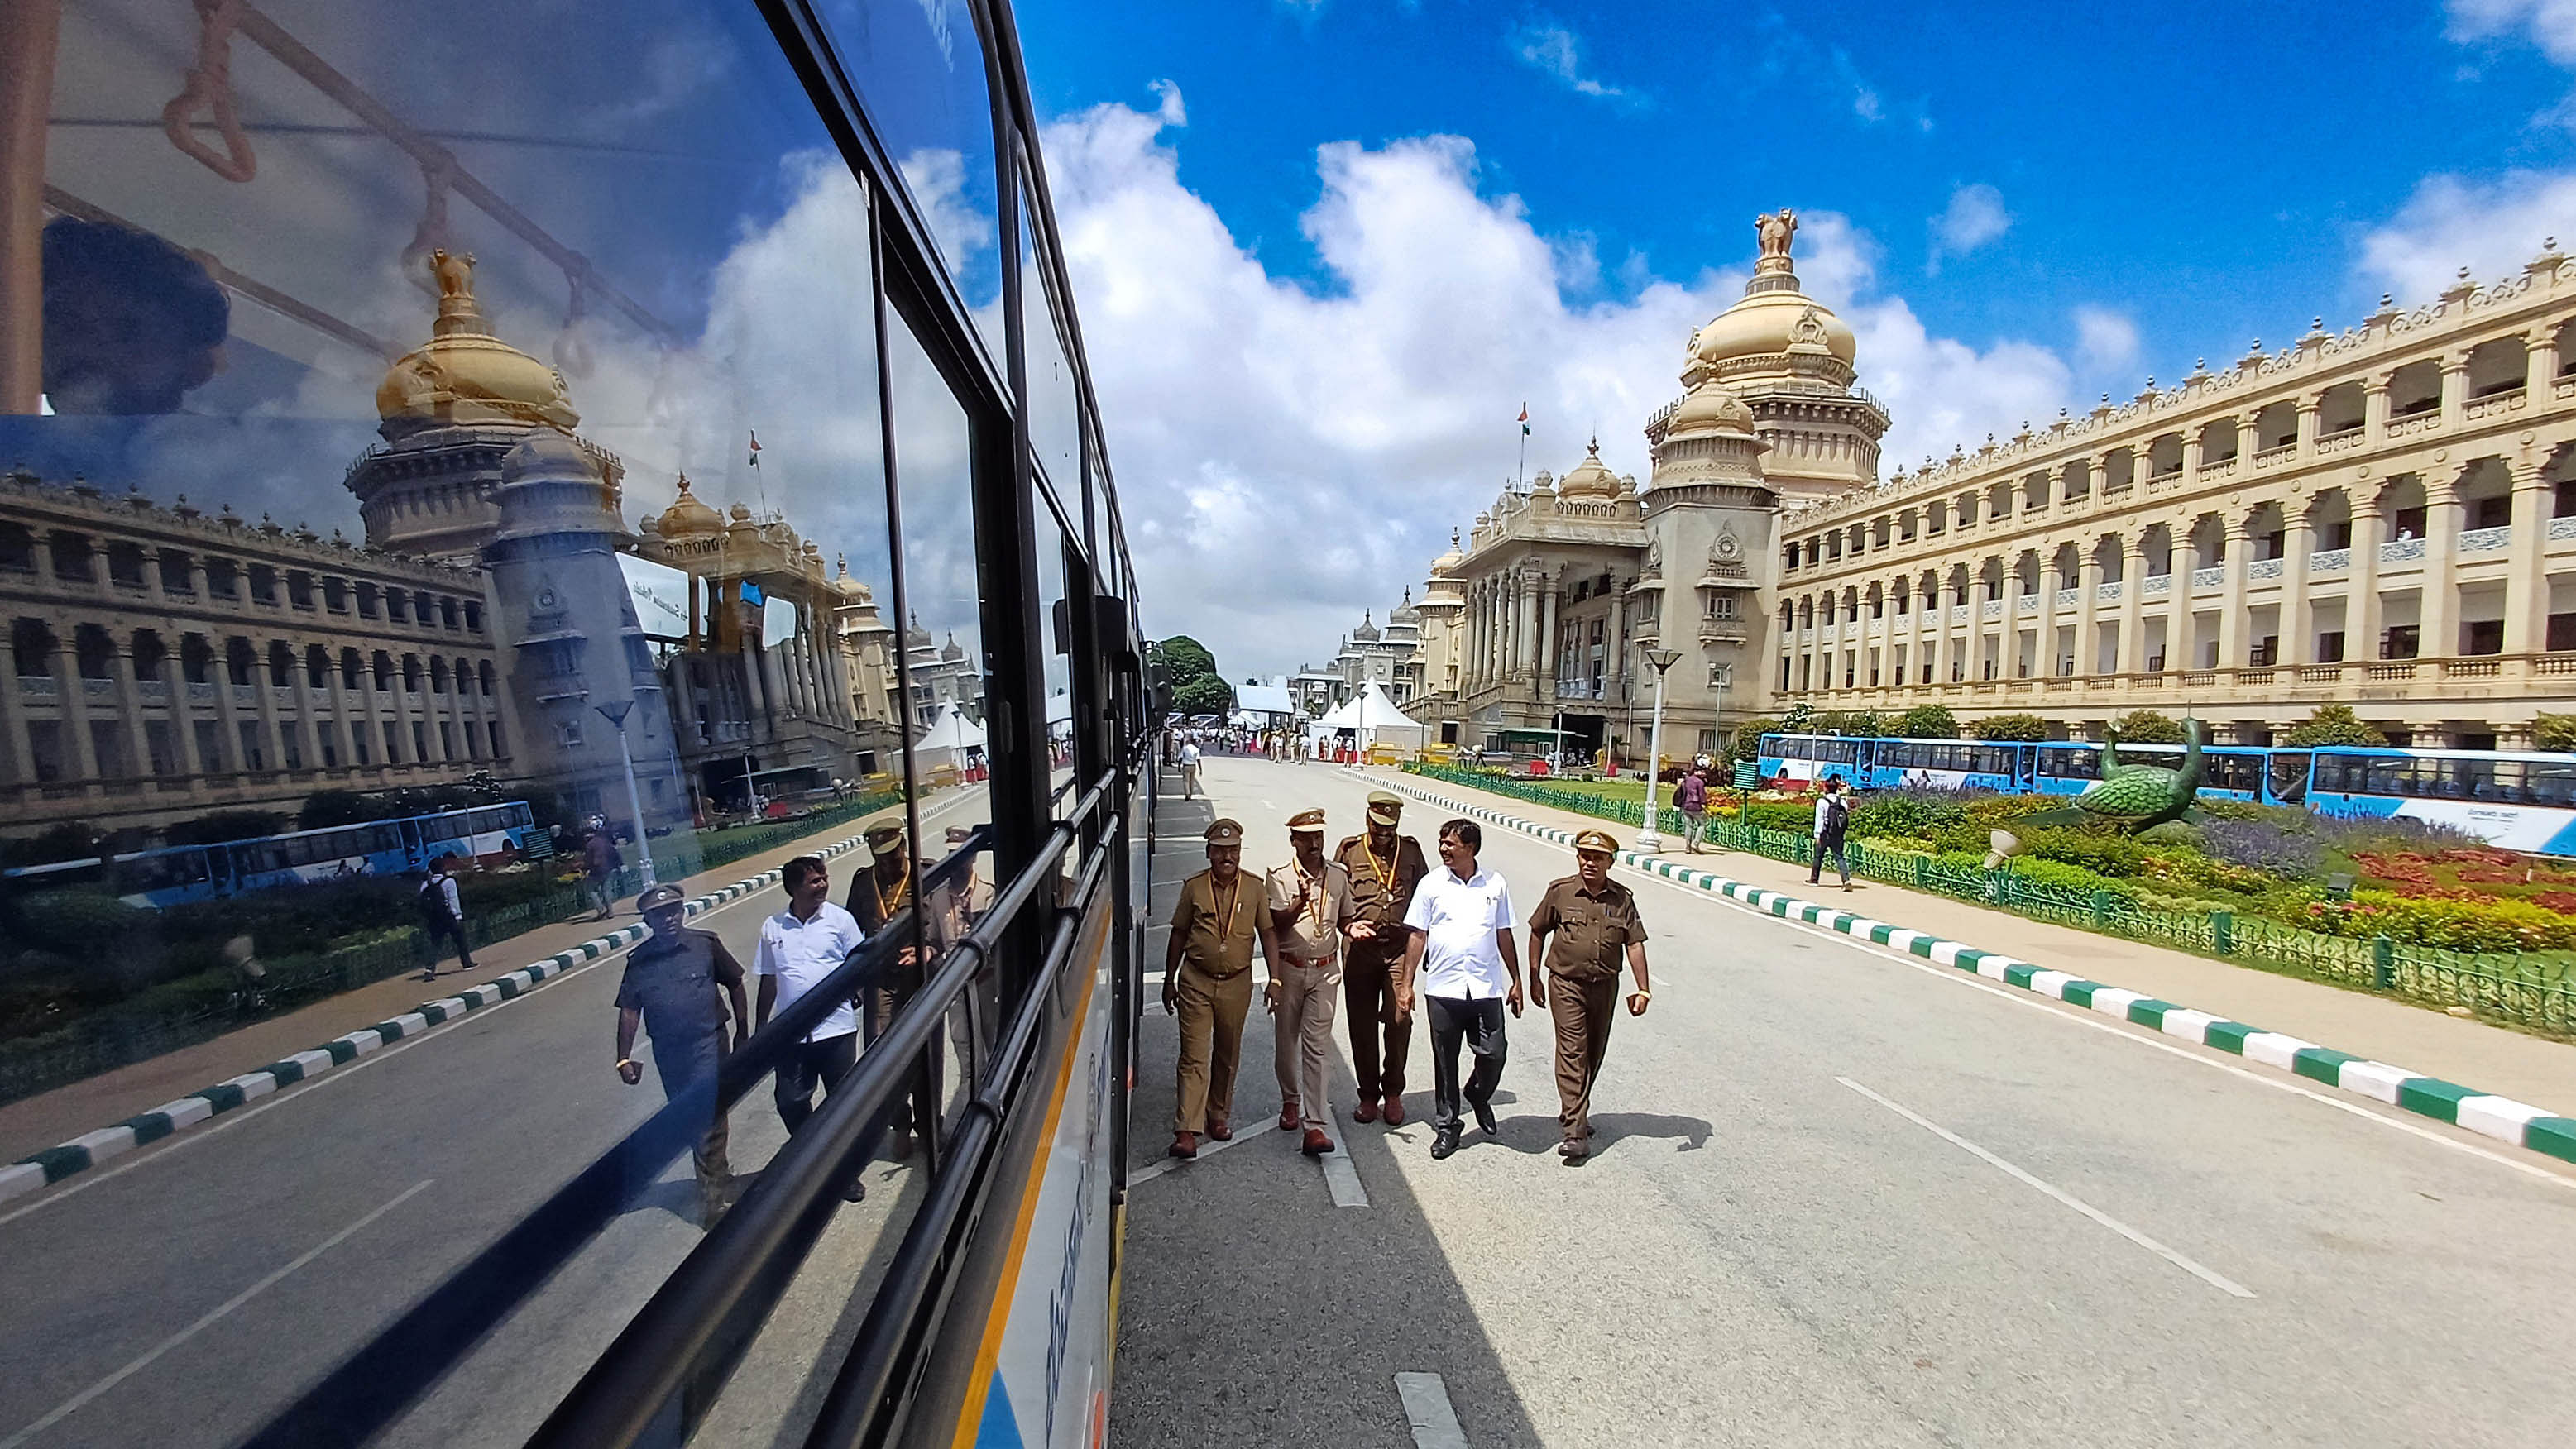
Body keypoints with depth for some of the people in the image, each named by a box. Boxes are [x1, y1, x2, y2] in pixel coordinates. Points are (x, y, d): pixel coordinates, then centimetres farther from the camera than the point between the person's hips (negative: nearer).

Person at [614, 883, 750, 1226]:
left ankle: (710, 1196, 7)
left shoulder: (706, 944, -9)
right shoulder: (639, 960, -3)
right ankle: (717, 1173, 38)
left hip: (709, 1043, -3)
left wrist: (743, 1032, 3)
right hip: (668, 1051, 3)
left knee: (708, 1118, -5)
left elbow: (734, 985, 0)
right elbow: (629, 1010, 4)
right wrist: (624, 1058, 1)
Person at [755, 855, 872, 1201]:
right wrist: (760, 1027, 14)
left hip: (836, 1027, -2)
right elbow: (768, 981, 10)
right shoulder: (772, 927, 2)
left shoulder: (840, 919, -6)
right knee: (790, 1102, 8)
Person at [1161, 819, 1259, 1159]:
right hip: (1196, 981, -1)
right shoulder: (1194, 887, -3)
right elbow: (1179, 934, 5)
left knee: (1227, 1055, 15)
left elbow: (1267, 934, 5)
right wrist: (1169, 980, 7)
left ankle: (1218, 1115, 33)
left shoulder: (1254, 888, -2)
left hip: (1236, 984, 1)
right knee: (1194, 1056, -3)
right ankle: (1186, 1131, -1)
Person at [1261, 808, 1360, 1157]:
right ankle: (1290, 1100, 37)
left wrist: (1351, 928, -9)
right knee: (1286, 1040, 14)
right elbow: (1274, 926, -11)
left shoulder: (1339, 875, 3)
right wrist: (1299, 904, -28)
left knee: (1316, 1046, -3)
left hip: (1325, 970, 0)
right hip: (1289, 968, 0)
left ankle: (1315, 1125, -2)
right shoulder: (1280, 876, -5)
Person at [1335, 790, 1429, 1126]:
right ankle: (1369, 1095, 23)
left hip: (1400, 947, 0)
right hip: (1360, 949, 0)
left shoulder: (1411, 849, 8)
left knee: (1399, 1021, -4)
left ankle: (1393, 1092, 18)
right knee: (1362, 1025, 7)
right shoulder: (1350, 850, 5)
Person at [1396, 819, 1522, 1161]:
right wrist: (1406, 984, -2)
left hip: (1486, 988, 1)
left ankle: (1478, 1096, 34)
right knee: (1445, 1062, 8)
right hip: (1443, 989, -1)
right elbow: (1417, 936, 1)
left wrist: (1516, 982, 12)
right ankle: (1446, 1125, 25)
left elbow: (1504, 936, 12)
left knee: (1493, 1055, 2)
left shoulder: (1495, 885, 4)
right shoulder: (1432, 884, 0)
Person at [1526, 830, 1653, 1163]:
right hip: (1566, 983, -3)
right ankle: (1575, 1132, -10)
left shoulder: (1623, 898, 1)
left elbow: (1634, 944, 2)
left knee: (1594, 1053, 14)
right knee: (1572, 1052, -10)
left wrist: (1642, 989, -5)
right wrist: (1534, 979, 7)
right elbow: (1538, 933, 4)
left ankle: (1572, 1112, 34)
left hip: (1605, 986, 3)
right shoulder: (1560, 892, -5)